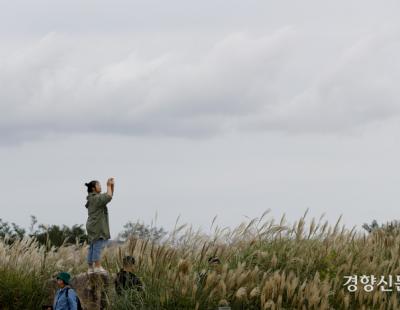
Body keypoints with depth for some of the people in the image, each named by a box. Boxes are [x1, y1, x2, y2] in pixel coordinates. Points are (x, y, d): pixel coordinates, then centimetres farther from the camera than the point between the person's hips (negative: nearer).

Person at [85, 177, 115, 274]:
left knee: (92, 247, 8)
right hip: (97, 226, -10)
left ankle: (91, 268, 8)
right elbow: (108, 197, -24)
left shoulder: (94, 198, 18)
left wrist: (112, 186, 11)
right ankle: (98, 267, -14)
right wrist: (108, 186, -10)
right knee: (98, 246, -11)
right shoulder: (95, 198, -13)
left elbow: (109, 196, 23)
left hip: (93, 226, 10)